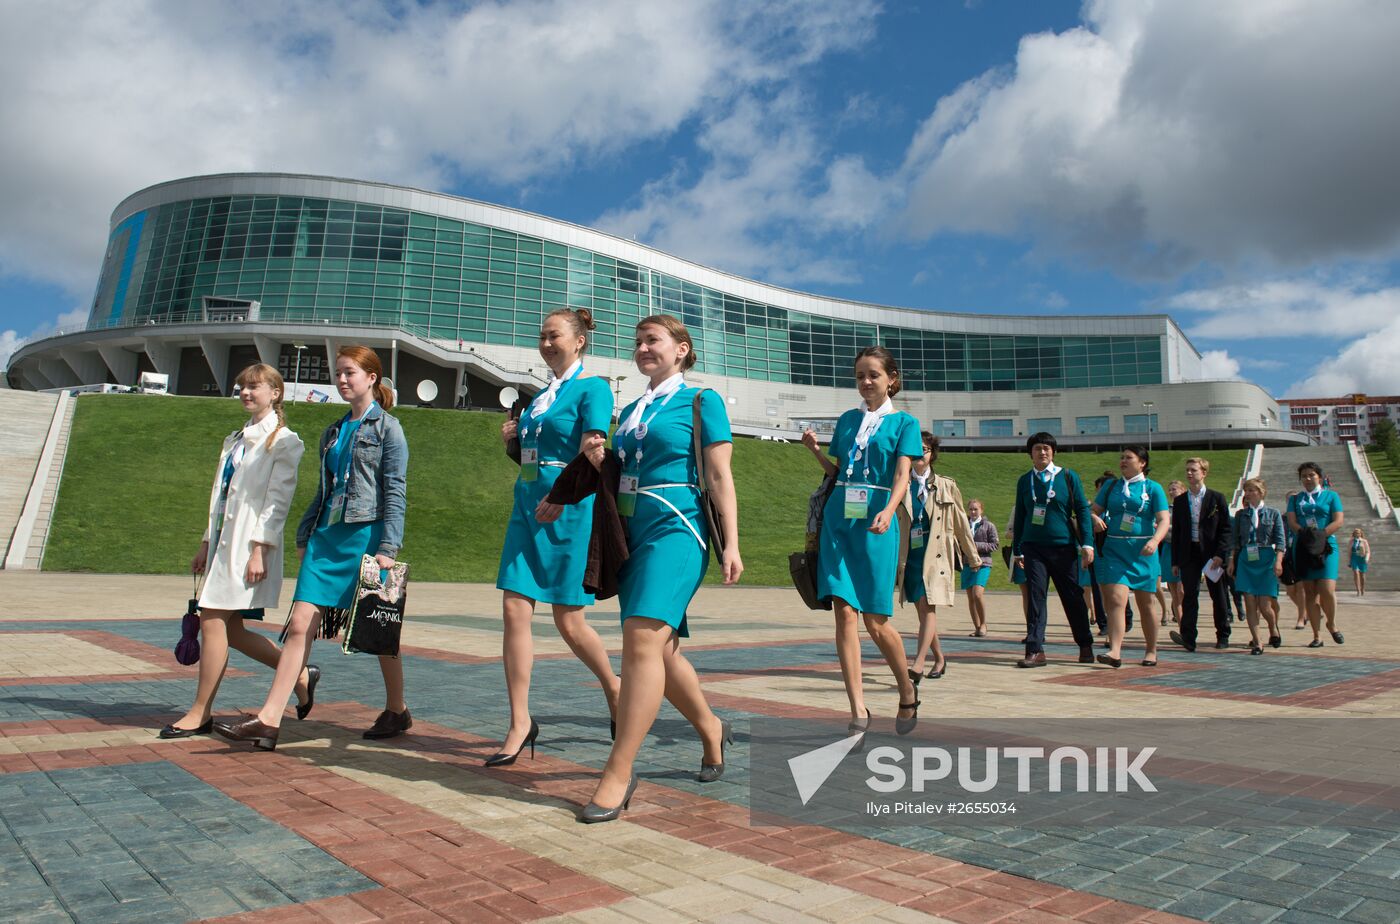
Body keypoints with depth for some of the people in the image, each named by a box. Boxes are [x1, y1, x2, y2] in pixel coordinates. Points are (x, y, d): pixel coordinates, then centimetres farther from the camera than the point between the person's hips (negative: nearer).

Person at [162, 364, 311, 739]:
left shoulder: (283, 441, -6)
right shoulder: (235, 440, 20)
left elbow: (277, 500, -12)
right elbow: (219, 495, 21)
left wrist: (259, 550, -18)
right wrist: (206, 543, 17)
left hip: (250, 544, -9)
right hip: (224, 540, 9)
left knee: (214, 623, -6)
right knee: (231, 630, 8)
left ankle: (200, 713, 6)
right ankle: (300, 674, 21)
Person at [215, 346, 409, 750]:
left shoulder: (387, 428, -3)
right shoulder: (333, 432, 17)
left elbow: (395, 492, -9)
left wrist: (388, 548, -15)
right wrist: (304, 536, 16)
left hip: (365, 535, -6)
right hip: (326, 536, 6)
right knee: (300, 624, -3)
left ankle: (397, 711, 21)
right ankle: (269, 719, -3)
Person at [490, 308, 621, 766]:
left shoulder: (592, 388, -6)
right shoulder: (543, 395, 17)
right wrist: (513, 439, 6)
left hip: (569, 510, -7)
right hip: (527, 505, 7)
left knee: (569, 622, 1)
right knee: (515, 611, -1)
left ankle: (614, 686, 29)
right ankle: (520, 724, 7)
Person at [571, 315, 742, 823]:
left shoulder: (701, 401, 1)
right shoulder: (631, 411, 19)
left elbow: (720, 477, -5)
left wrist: (731, 544, -13)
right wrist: (596, 458, 3)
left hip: (676, 529, -7)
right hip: (631, 531, 8)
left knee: (644, 639, -20)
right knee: (660, 649, 11)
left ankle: (618, 774, -16)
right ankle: (711, 729, 34)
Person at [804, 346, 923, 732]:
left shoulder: (904, 423, 4)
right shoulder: (846, 420, 15)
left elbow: (902, 475, -9)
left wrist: (888, 511, -27)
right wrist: (815, 450, 2)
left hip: (875, 523, -3)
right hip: (838, 519, 3)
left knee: (876, 621, -1)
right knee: (844, 611, -6)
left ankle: (908, 693, 24)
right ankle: (858, 708, -2)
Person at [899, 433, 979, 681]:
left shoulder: (946, 486, 7)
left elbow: (961, 523, 12)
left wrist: (973, 556, 16)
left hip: (936, 555, -2)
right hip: (910, 556, 2)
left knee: (929, 607, -14)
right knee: (922, 609, 7)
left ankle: (918, 665, -21)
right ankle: (939, 658, 26)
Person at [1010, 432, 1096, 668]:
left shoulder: (1068, 477, 3)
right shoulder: (1024, 481, 9)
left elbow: (1082, 510, 2)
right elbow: (1020, 516, 14)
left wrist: (1087, 543, -7)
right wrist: (1017, 549, 11)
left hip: (1064, 547, -1)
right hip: (1033, 548, 1)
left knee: (1072, 598, 8)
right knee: (1035, 596, -5)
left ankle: (1085, 647, 26)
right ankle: (1035, 650, -4)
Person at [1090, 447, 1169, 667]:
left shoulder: (1153, 488, 3)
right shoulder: (1111, 486, 11)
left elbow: (1164, 520, -6)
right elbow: (1094, 511, 13)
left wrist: (1154, 541, -24)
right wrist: (1095, 519, -11)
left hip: (1142, 552, -1)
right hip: (1114, 549, 1)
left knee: (1145, 604, 9)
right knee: (1116, 600, -12)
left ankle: (1151, 651, 24)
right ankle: (1115, 652, -18)